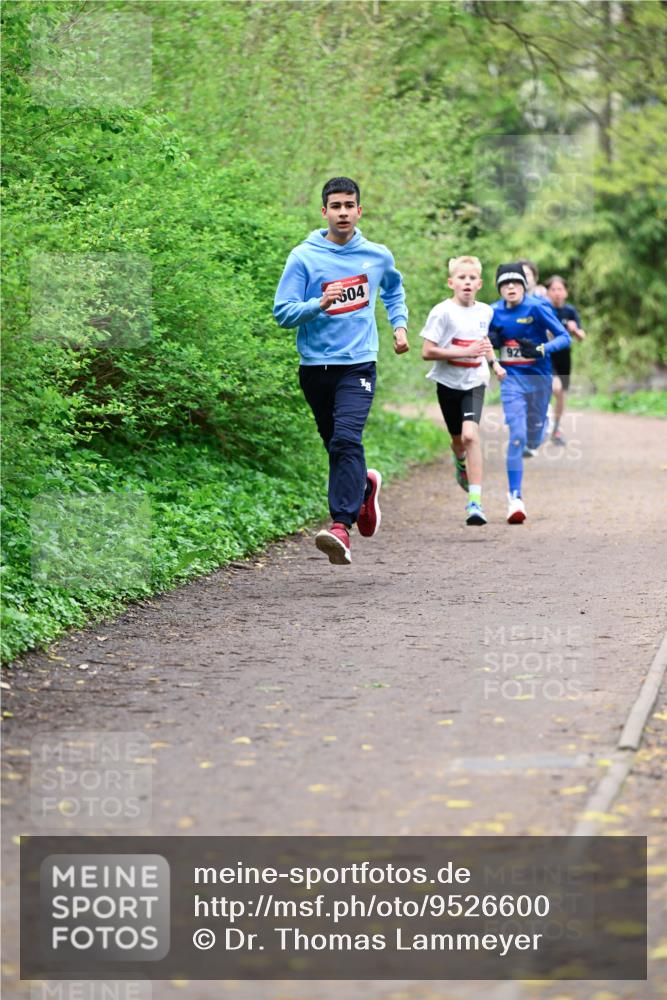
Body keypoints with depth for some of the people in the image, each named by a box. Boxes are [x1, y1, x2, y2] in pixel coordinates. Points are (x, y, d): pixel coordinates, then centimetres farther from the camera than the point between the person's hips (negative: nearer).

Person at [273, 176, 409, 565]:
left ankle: (341, 526, -27)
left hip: (358, 364, -1)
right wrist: (319, 304, -21)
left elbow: (394, 289, 29)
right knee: (336, 445, 11)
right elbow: (283, 312, -5)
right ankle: (366, 486, 43)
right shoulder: (304, 257, -2)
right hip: (316, 366, 1)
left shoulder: (378, 256, 7)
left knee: (347, 440, -20)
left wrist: (400, 325, 16)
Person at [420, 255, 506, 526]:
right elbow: (427, 352, -16)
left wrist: (494, 363, 12)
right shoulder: (442, 312, -11)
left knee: (470, 434, -20)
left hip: (475, 382, 1)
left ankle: (475, 501, -23)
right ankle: (460, 462, 53)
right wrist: (466, 352, -22)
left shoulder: (485, 311, 4)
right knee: (458, 439, 13)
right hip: (448, 382, -1)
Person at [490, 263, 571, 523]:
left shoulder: (536, 308, -12)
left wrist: (540, 349, -30)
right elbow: (488, 339, 16)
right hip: (512, 379, 1)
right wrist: (490, 341, -9)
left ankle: (540, 421, 50)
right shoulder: (494, 311, -1)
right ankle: (515, 497, -11)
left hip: (538, 377, -1)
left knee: (533, 441, 12)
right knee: (516, 437, -14)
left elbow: (565, 337, -13)